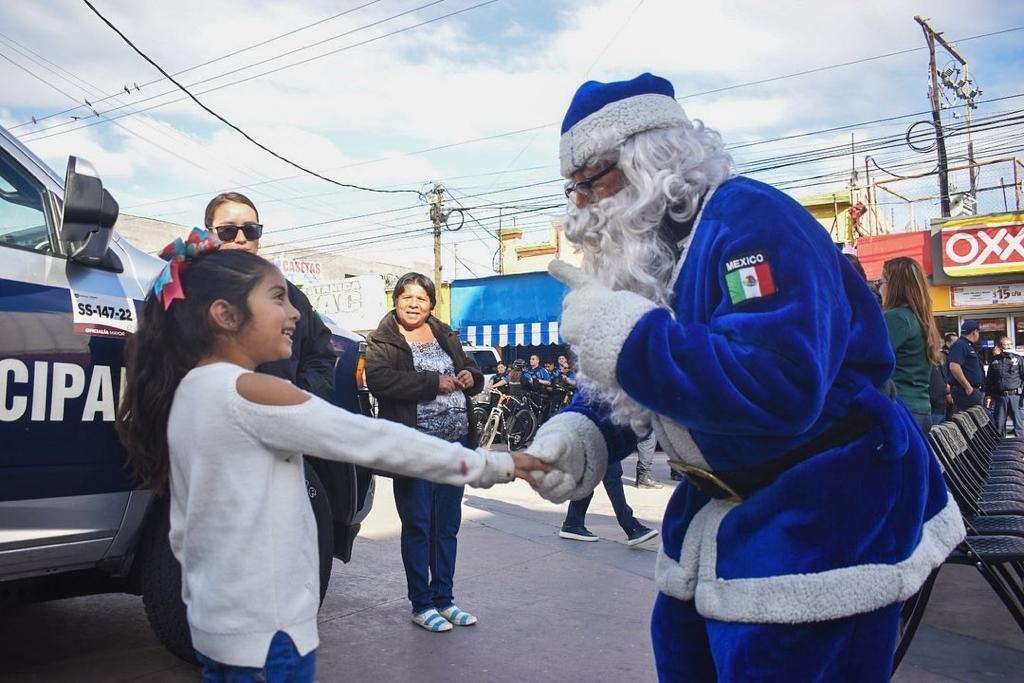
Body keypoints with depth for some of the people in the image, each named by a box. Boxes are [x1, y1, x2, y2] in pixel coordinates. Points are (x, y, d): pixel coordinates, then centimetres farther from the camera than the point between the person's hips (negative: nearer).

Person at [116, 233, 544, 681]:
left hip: (214, 621, 9)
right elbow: (375, 440, -20)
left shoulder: (188, 392, 6)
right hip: (265, 632, -9)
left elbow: (183, 527, 13)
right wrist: (494, 466, -13)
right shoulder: (249, 391, -20)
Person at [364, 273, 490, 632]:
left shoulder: (446, 335, 13)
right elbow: (379, 380, -21)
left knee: (447, 525, 13)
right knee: (418, 525, 5)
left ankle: (444, 599, 27)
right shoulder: (383, 340, -3)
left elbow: (471, 370, 19)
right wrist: (434, 383, -20)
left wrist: (471, 377, -5)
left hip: (455, 442, 5)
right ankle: (421, 605, 18)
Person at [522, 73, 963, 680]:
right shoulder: (650, 248, 5)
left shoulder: (749, 220, -23)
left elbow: (778, 386, -38)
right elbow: (623, 391, 9)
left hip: (824, 523, -9)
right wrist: (580, 435, -12)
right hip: (727, 505, 9)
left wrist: (625, 335, -33)